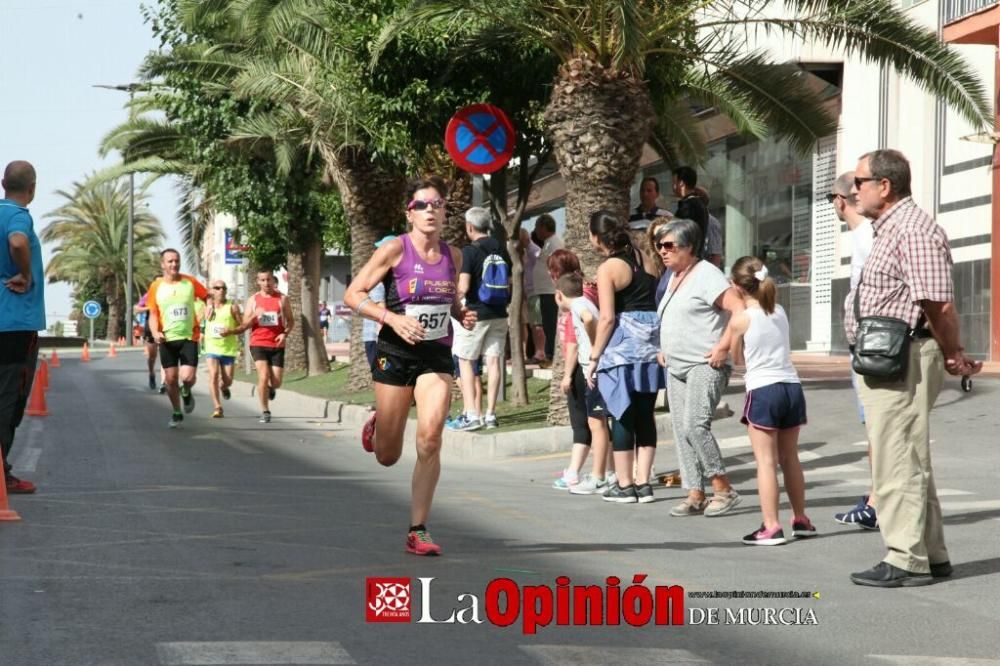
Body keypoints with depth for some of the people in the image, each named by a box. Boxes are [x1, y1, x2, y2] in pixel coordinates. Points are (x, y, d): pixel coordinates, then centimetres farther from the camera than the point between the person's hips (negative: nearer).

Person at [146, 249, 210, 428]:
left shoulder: (190, 282, -1)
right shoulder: (156, 286, 1)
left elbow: (207, 297, 13)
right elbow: (153, 314, 5)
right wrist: (155, 332, -12)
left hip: (189, 337, -1)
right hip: (167, 339, 1)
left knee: (188, 377, -14)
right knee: (171, 378, 3)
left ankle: (186, 393, 23)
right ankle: (177, 413, 24)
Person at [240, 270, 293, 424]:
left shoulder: (282, 299, 4)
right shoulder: (253, 300, 4)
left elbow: (290, 320, 8)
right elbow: (244, 325, 3)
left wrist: (285, 333, -12)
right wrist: (255, 315, -17)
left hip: (277, 345, 1)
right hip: (258, 344, -1)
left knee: (276, 382, -1)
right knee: (263, 376, -18)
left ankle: (271, 388, 39)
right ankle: (265, 412, -6)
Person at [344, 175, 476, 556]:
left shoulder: (453, 256, 5)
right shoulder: (395, 250, -8)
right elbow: (353, 295, -8)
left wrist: (463, 316, 1)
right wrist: (392, 318, -21)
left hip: (437, 356, 2)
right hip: (396, 354, -2)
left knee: (430, 437, -18)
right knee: (387, 457, 6)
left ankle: (418, 531, -8)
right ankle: (376, 424, 45)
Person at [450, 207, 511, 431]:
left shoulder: (470, 251, -12)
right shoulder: (501, 250, 8)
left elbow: (463, 287, -18)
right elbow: (510, 283, 13)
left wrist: (455, 299, 1)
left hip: (475, 314, -6)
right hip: (498, 315, 6)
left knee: (465, 362, 3)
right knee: (493, 362, 6)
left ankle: (471, 415, -4)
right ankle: (490, 414, 7)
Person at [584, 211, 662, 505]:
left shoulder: (608, 269, -9)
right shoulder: (642, 258, 9)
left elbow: (607, 318, -13)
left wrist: (594, 357, -7)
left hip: (623, 346, -6)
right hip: (652, 345, 6)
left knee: (623, 416, 2)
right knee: (644, 414, 9)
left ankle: (624, 485, 6)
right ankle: (643, 483, 11)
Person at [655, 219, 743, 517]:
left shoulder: (706, 275, -10)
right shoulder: (675, 278, 18)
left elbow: (740, 309, -21)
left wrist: (723, 347, -22)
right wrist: (666, 349, 21)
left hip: (704, 366, -9)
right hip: (676, 367, 10)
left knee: (694, 425, -20)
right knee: (681, 429, 5)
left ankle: (723, 489, -10)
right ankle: (695, 495, 8)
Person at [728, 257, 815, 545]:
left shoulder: (741, 319, -6)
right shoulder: (780, 312, 9)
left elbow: (738, 358, 8)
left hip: (762, 391, -6)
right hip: (792, 387, 6)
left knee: (766, 461, -4)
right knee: (789, 458, 17)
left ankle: (771, 527, -8)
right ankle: (801, 520, 25)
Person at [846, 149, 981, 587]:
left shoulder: (914, 230, -16)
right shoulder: (889, 230, 18)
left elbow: (938, 304, -21)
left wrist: (955, 356, -9)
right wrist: (951, 357, 14)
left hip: (902, 362, -11)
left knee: (898, 464, -7)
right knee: (909, 463, 16)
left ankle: (907, 561, -2)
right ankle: (930, 556, 24)